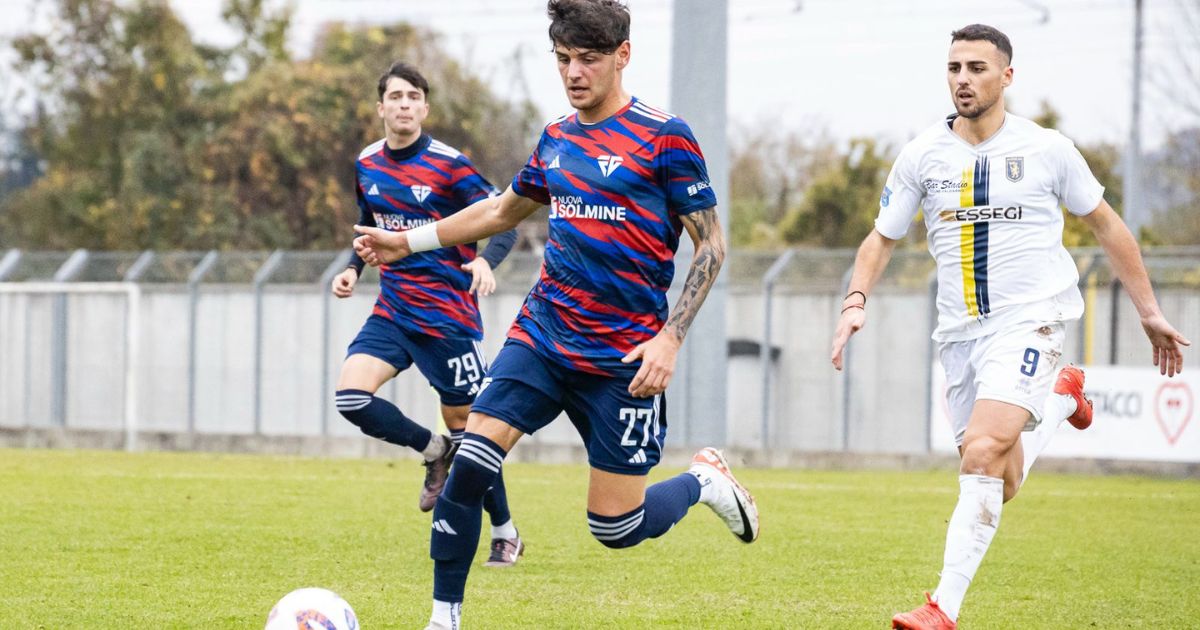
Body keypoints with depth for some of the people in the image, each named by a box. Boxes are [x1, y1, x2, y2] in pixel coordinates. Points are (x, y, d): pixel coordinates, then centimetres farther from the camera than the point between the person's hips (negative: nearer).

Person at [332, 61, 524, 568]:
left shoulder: (449, 165, -11)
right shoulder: (367, 165, 6)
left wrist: (485, 261, -31)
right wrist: (354, 269, 5)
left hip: (449, 315, -5)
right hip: (393, 311, 5)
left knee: (465, 423, 1)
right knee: (351, 395, -17)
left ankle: (505, 535, 19)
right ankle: (435, 452, 9)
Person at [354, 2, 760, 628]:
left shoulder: (664, 138, -8)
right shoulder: (555, 138, 10)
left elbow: (711, 245, -6)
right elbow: (503, 210, 29)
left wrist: (670, 338, -15)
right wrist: (408, 241, 28)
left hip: (621, 354, -5)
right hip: (542, 335, 5)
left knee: (617, 527, -2)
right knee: (468, 464, -15)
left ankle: (704, 480, 29)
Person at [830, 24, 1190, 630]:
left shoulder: (1047, 149, -2)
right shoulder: (921, 155, 4)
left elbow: (1106, 225, 9)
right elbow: (881, 239, 13)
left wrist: (1149, 312, 10)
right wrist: (856, 301, -6)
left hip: (1029, 321, -4)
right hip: (960, 330, 4)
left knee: (984, 449, -26)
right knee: (1000, 486, 9)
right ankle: (1063, 397, 40)